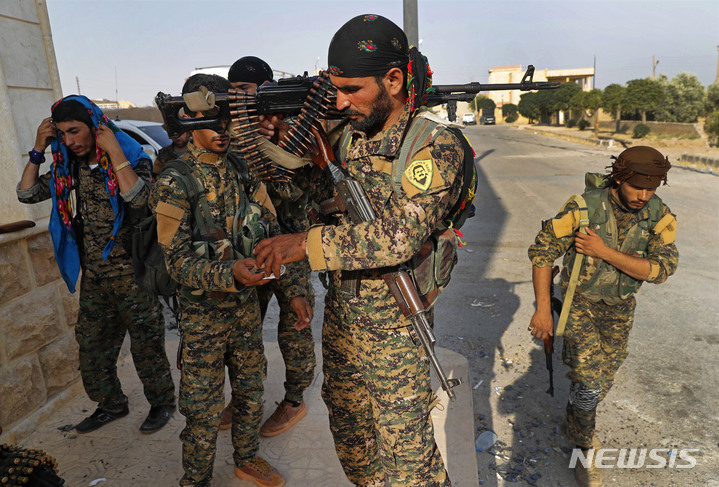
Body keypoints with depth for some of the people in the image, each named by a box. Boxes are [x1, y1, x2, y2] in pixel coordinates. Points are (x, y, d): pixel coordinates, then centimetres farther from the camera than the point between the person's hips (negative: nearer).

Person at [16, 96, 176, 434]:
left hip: (131, 274, -6)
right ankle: (111, 404, 38)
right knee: (91, 346, 17)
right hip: (93, 276, 7)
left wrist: (114, 151, -28)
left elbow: (139, 200, -32)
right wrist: (38, 149, -3)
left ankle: (162, 402, 28)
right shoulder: (69, 166, 6)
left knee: (146, 345, 6)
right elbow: (27, 194, 6)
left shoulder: (131, 158, -13)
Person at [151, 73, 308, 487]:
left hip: (247, 306, 5)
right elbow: (179, 261, -17)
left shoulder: (243, 172, 2)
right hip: (203, 313, -5)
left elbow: (273, 233, 5)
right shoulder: (174, 183, -13)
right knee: (205, 410, 8)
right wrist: (229, 274, -35)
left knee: (251, 391, 19)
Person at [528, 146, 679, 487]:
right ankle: (584, 449, 14)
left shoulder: (659, 215, -14)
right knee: (589, 377, -12)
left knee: (603, 377, 18)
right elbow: (542, 251, -20)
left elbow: (660, 269, -21)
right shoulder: (584, 207, -24)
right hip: (580, 302, -4)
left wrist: (605, 252, -34)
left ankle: (574, 424, 45)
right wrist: (542, 309, -21)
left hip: (620, 307, 5)